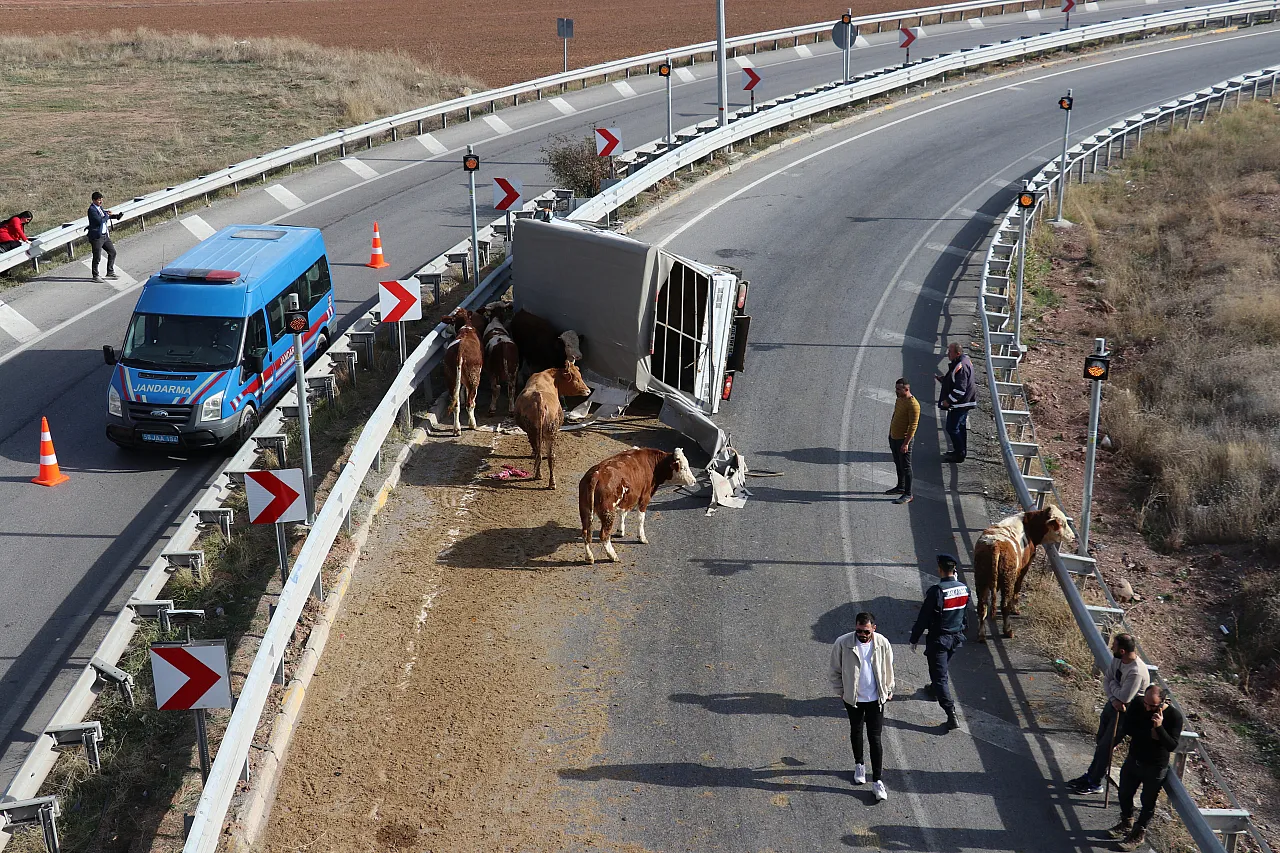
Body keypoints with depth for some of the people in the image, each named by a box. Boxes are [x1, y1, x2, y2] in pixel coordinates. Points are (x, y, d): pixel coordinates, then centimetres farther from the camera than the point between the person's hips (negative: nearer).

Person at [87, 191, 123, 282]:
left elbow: (106, 215, 27)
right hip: (97, 236, -9)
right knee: (97, 257, -2)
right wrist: (107, 215, -11)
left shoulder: (100, 207, 10)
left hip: (105, 235, 9)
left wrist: (116, 216, 11)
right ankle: (95, 276, 11)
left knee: (112, 252, 14)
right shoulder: (92, 210, -17)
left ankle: (110, 272, 25)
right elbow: (100, 221, -26)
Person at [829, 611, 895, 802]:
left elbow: (888, 670, 2)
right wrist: (840, 691, 1)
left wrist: (888, 691, 10)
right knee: (856, 731, 20)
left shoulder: (883, 643, -15)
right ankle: (859, 765, 45)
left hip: (876, 699, -1)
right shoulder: (842, 643, -19)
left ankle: (877, 781, 6)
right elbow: (836, 670, -4)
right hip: (853, 698, 1)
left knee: (875, 738, 0)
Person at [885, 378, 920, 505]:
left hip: (903, 440, -9)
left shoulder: (913, 404, -22)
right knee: (898, 464, 21)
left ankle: (908, 494, 4)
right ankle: (900, 487, 37)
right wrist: (890, 435, 22)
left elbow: (913, 425, -23)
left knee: (905, 467, -2)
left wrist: (906, 443, -25)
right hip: (893, 438, 9)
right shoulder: (899, 400, 7)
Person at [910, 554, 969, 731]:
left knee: (940, 676, -2)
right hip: (956, 637, 7)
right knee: (942, 668, 31)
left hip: (938, 639, -7)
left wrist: (914, 639, -9)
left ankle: (952, 716, -8)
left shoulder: (936, 591, -24)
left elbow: (923, 617, -17)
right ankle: (935, 689, 56)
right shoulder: (964, 589, -5)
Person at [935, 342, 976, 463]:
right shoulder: (965, 360, 7)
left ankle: (959, 454, 3)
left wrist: (948, 401, -19)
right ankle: (962, 451, 34)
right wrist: (943, 378, 7)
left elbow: (960, 389, -28)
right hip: (965, 402, 11)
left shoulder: (960, 367, -26)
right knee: (961, 426, 21)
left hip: (959, 403, -11)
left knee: (952, 428, -4)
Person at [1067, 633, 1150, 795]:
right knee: (1101, 742, 20)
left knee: (1105, 746, 0)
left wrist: (1113, 684, -13)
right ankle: (1090, 775, 36)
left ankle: (1095, 784, 15)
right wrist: (1113, 699, -17)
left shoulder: (1137, 672, -33)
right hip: (1113, 704, 8)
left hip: (1126, 711, -8)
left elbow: (1124, 697, -30)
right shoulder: (1117, 660, -7)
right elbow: (1106, 681, 0)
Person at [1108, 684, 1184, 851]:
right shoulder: (1138, 703, -14)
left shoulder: (1174, 716, -24)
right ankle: (1126, 824, 47)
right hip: (1133, 760, 4)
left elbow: (1172, 746, -26)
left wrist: (1159, 728, -41)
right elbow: (1127, 728, -17)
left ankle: (1138, 834, 32)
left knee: (1147, 803, 12)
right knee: (1124, 795, 21)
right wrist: (1150, 733, -26)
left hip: (1155, 768, -4)